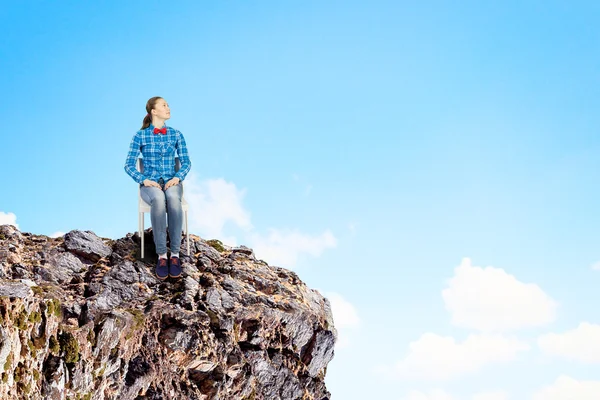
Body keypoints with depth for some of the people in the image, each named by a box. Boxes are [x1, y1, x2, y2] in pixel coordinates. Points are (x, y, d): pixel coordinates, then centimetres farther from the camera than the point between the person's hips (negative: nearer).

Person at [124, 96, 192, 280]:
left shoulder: (176, 134, 8)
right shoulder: (140, 136, 1)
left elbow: (186, 162, 6)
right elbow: (129, 165, -1)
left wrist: (177, 177, -13)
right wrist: (144, 180, -17)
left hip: (171, 182, 1)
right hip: (150, 185, -1)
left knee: (173, 198, -38)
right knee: (158, 199, -40)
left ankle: (175, 255, -35)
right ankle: (162, 256, -34)